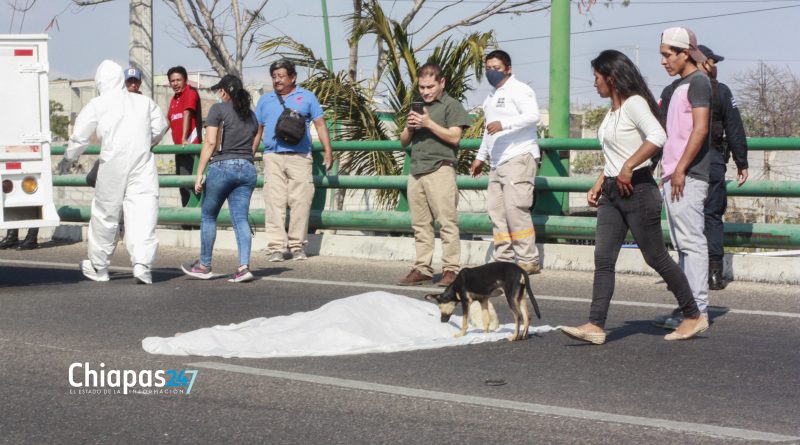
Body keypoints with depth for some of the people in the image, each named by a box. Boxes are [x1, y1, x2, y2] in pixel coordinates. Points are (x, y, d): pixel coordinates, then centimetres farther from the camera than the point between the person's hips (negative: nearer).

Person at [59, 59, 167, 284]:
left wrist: (68, 159, 19)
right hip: (142, 164, 1)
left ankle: (98, 267, 24)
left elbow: (80, 136, 3)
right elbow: (159, 128, 12)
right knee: (143, 213, -4)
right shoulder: (144, 101, 7)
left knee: (105, 214, 12)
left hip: (112, 166, -1)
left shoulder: (97, 105, 0)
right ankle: (142, 263, -19)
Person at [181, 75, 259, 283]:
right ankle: (244, 266, -13)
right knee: (240, 218, 2)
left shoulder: (218, 109, -2)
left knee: (208, 216, 10)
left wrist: (199, 174, -8)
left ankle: (204, 266, 17)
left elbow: (210, 143, -9)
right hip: (247, 169, 5)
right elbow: (252, 146, 13)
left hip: (223, 167, -5)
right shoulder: (250, 114, 15)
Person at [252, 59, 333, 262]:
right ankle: (276, 247, -7)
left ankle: (297, 245, 4)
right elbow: (257, 131, 20)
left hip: (300, 156, -1)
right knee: (274, 202, -7)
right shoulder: (265, 100, 19)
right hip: (273, 156, 1)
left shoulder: (306, 97, 12)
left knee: (300, 202, -5)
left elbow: (320, 125, 8)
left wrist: (328, 151, -2)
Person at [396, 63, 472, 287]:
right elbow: (404, 141, 22)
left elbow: (454, 137, -8)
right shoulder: (418, 107, 23)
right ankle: (422, 268, 9)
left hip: (440, 169, -7)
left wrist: (429, 124, -12)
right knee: (420, 224, 6)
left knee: (447, 222, -8)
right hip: (416, 170, 7)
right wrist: (409, 127, 1)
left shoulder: (451, 105, 2)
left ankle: (451, 269, -7)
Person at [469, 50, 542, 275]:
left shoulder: (519, 90, -4)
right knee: (497, 211, 4)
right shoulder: (491, 97, 24)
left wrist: (504, 124, -30)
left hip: (519, 157, -9)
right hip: (498, 162, 9)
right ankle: (503, 260, 8)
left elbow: (533, 115, -21)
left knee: (515, 208, -15)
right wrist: (480, 157, 31)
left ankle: (529, 261, -13)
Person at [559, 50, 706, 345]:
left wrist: (628, 167, -27)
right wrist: (598, 185, 18)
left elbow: (657, 136, -29)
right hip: (612, 193, 9)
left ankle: (693, 317, 13)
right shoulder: (612, 110, 17)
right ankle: (595, 326, -6)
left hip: (637, 189, -9)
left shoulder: (634, 103, -12)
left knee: (656, 257, -1)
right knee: (603, 259, -2)